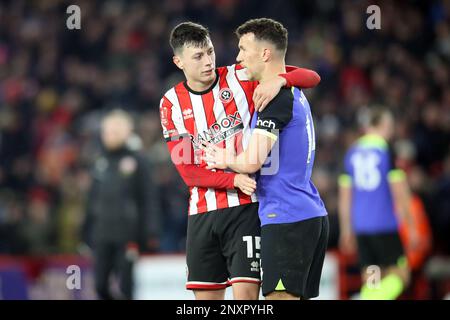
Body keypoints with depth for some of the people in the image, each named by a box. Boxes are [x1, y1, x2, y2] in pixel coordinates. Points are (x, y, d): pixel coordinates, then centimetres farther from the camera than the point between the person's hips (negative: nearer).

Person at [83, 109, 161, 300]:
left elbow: (149, 198, -6)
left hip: (127, 235, -5)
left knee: (125, 286, -6)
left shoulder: (136, 161, -2)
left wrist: (151, 233, -12)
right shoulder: (101, 163, 13)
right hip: (103, 235, 5)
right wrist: (87, 230, 16)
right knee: (100, 285, 2)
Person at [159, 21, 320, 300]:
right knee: (205, 297, 7)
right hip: (202, 212, 3)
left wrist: (280, 80, -25)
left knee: (246, 293, -12)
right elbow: (186, 170, -2)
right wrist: (233, 180, -19)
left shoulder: (241, 78, -2)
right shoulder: (171, 104, 4)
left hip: (246, 207, -3)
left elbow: (312, 78, -3)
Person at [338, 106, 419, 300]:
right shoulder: (388, 150, -6)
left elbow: (344, 197, 12)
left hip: (360, 226, 5)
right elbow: (400, 193, -9)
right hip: (385, 225, -5)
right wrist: (411, 227, -2)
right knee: (399, 275, 1)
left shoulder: (352, 153, 10)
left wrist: (346, 231, 19)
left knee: (370, 281, 9)